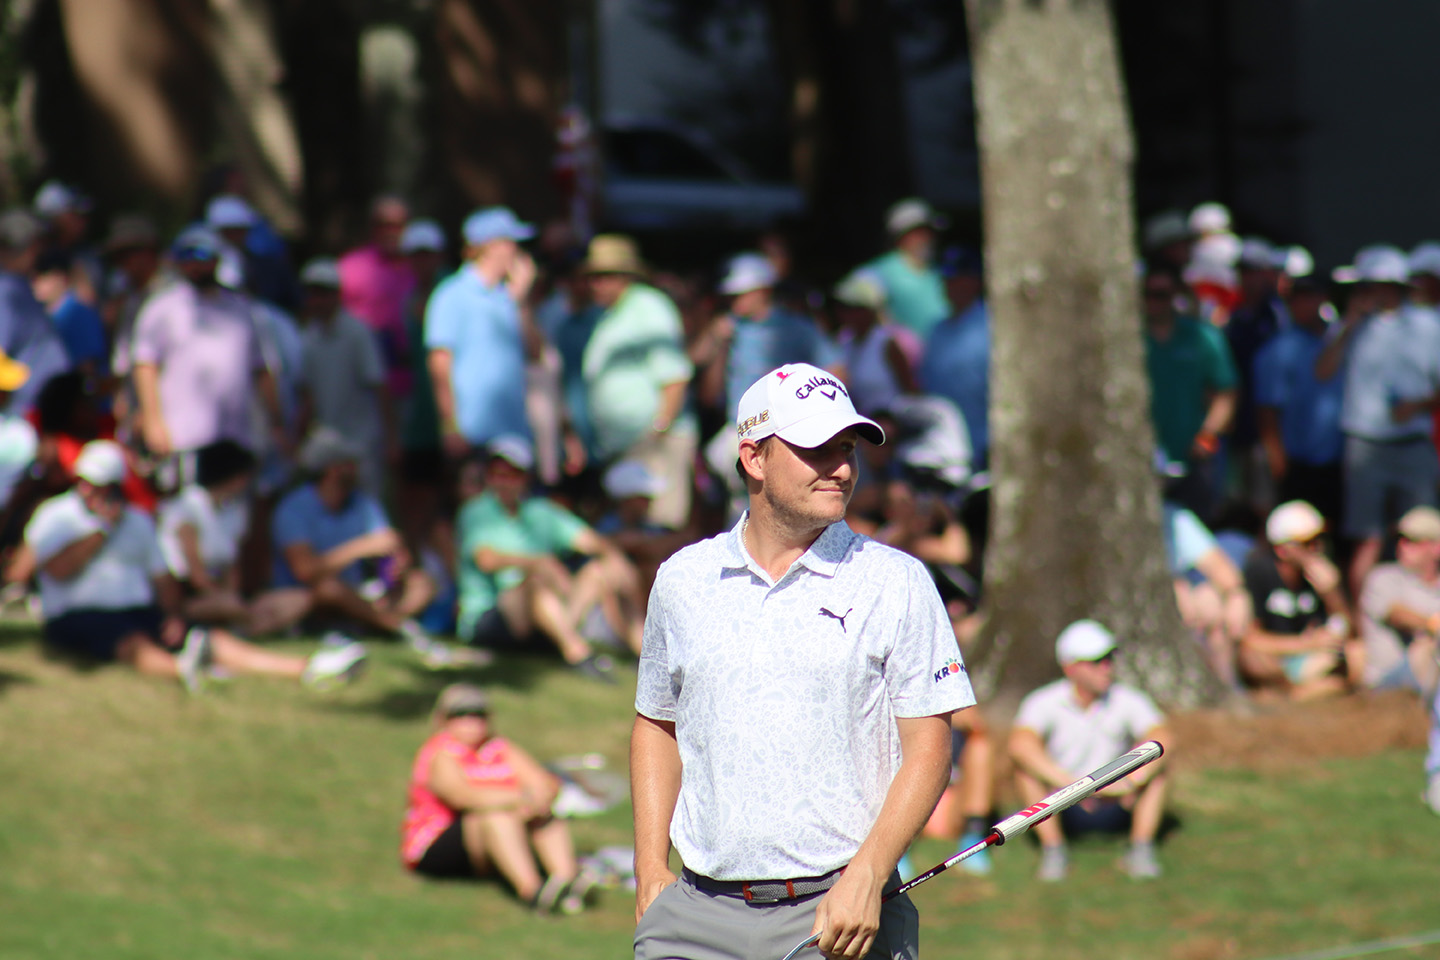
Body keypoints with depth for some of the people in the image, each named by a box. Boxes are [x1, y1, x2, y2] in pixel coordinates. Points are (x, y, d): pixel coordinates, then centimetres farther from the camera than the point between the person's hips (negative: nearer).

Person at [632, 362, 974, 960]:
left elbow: (929, 748, -2)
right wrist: (651, 874, 9)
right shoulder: (683, 580, 11)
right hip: (699, 912, 2)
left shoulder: (897, 584, 1)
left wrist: (866, 876, -13)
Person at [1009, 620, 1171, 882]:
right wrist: (1071, 783, -42)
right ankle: (1053, 849, -23)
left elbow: (1161, 741, -25)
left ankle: (1141, 850, -23)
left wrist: (1130, 782, -43)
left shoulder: (1128, 701, -8)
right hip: (1064, 812, -1)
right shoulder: (1044, 702, -11)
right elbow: (1020, 745, -31)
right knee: (1026, 763, -25)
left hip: (1117, 807, 1)